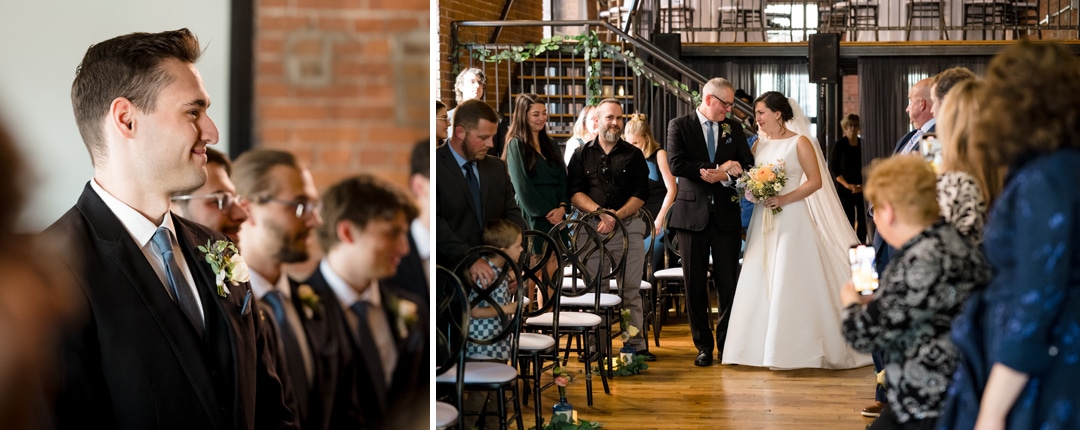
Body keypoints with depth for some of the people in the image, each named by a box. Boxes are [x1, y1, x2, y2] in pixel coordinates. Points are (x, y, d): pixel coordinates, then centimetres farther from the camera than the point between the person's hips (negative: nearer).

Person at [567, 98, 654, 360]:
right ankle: (598, 347, 4)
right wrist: (599, 212, -12)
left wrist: (616, 216, -10)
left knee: (630, 290, -1)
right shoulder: (582, 155, 12)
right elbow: (574, 193, 3)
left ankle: (636, 345, 1)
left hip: (628, 227, 0)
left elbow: (641, 195, 4)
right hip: (592, 228, 0)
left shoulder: (633, 156, 12)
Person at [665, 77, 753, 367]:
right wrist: (718, 168, -13)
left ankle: (727, 343, 11)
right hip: (692, 213, -2)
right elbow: (676, 164, -13)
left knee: (728, 283, 1)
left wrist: (721, 176, -14)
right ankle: (703, 345, 13)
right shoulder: (679, 126, 0)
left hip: (726, 214, 2)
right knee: (695, 285, 3)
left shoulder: (734, 128, 11)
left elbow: (746, 165, 5)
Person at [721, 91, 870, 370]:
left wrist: (784, 199, -19)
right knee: (761, 282, 4)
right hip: (763, 220, 6)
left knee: (790, 282, -7)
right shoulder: (760, 144, 12)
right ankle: (764, 347, 10)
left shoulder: (799, 143, -5)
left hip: (790, 219, -6)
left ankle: (794, 349, -2)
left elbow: (816, 181, -11)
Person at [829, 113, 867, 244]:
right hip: (845, 190, -2)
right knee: (848, 221, -4)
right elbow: (833, 168, -1)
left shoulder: (863, 144, 8)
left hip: (862, 189, 2)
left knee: (863, 221, -1)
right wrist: (847, 185, -9)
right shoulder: (839, 145, 1)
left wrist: (864, 185, -4)